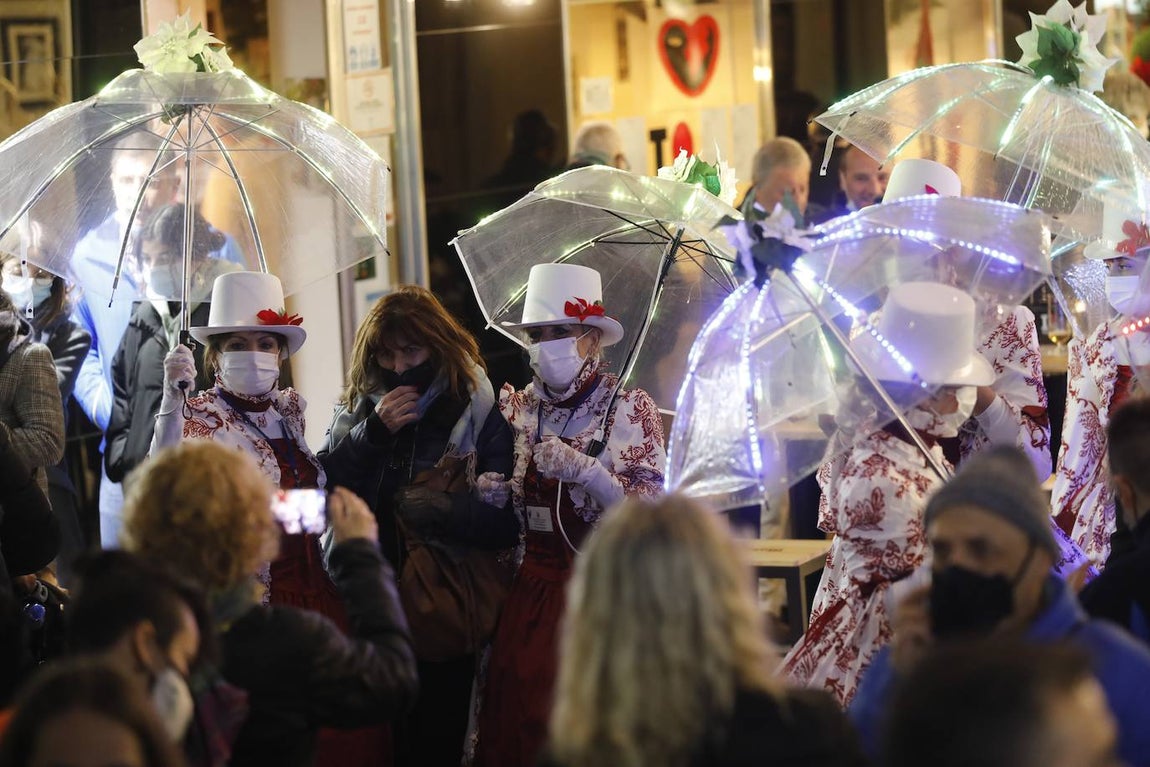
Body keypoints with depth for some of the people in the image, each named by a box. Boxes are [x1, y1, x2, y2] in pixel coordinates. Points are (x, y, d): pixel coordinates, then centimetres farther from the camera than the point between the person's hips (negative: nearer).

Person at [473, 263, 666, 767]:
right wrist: (495, 493, -1)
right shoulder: (519, 409, 8)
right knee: (520, 716, 0)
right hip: (533, 589, 4)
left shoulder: (630, 409, -6)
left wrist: (585, 470, -22)